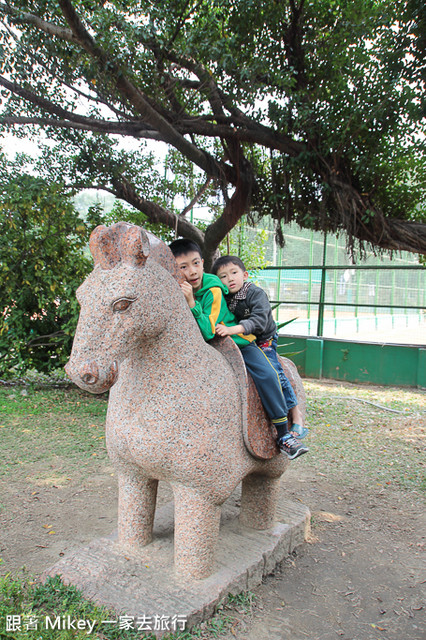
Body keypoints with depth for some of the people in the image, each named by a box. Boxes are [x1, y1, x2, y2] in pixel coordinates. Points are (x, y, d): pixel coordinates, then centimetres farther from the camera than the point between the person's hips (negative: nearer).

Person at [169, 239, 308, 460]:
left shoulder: (212, 289, -22)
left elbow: (208, 332, -30)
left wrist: (191, 303, -39)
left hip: (235, 341, -4)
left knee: (267, 375, -22)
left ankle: (283, 434, -10)